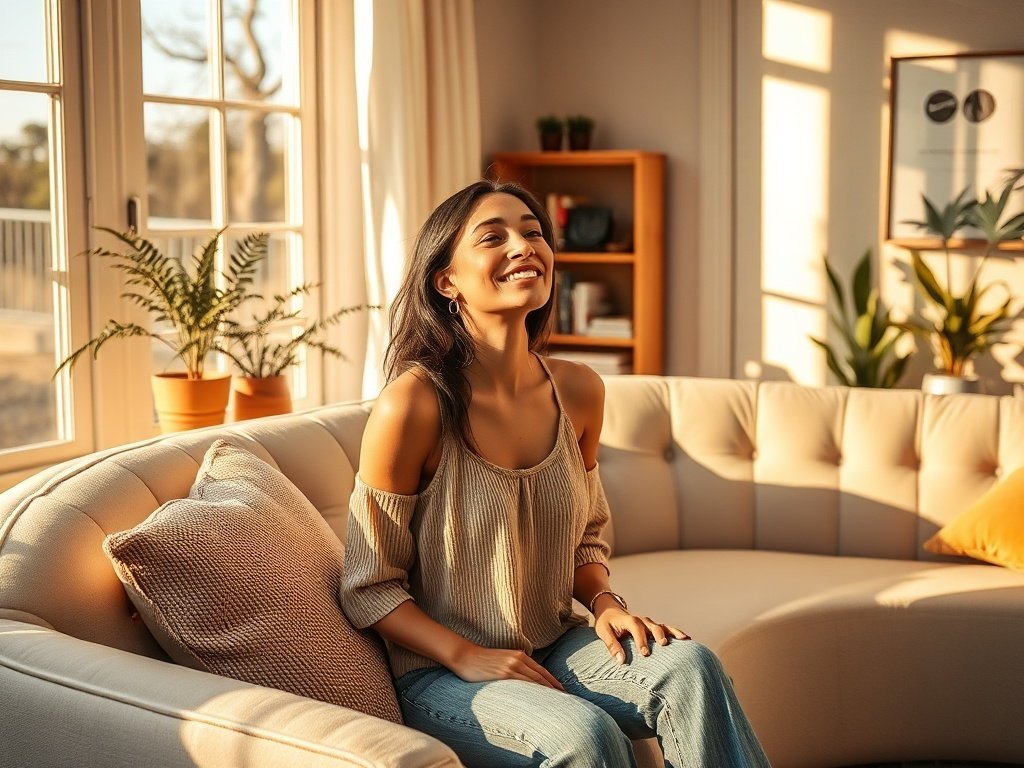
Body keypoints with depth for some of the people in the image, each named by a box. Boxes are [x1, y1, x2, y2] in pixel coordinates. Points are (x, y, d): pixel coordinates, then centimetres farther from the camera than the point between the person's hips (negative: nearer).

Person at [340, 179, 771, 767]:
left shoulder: (579, 392, 0)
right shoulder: (414, 404, -17)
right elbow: (370, 588, -9)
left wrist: (607, 604, -5)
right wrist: (467, 657, -19)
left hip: (554, 649, 5)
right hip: (442, 675, -5)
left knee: (689, 664, -22)